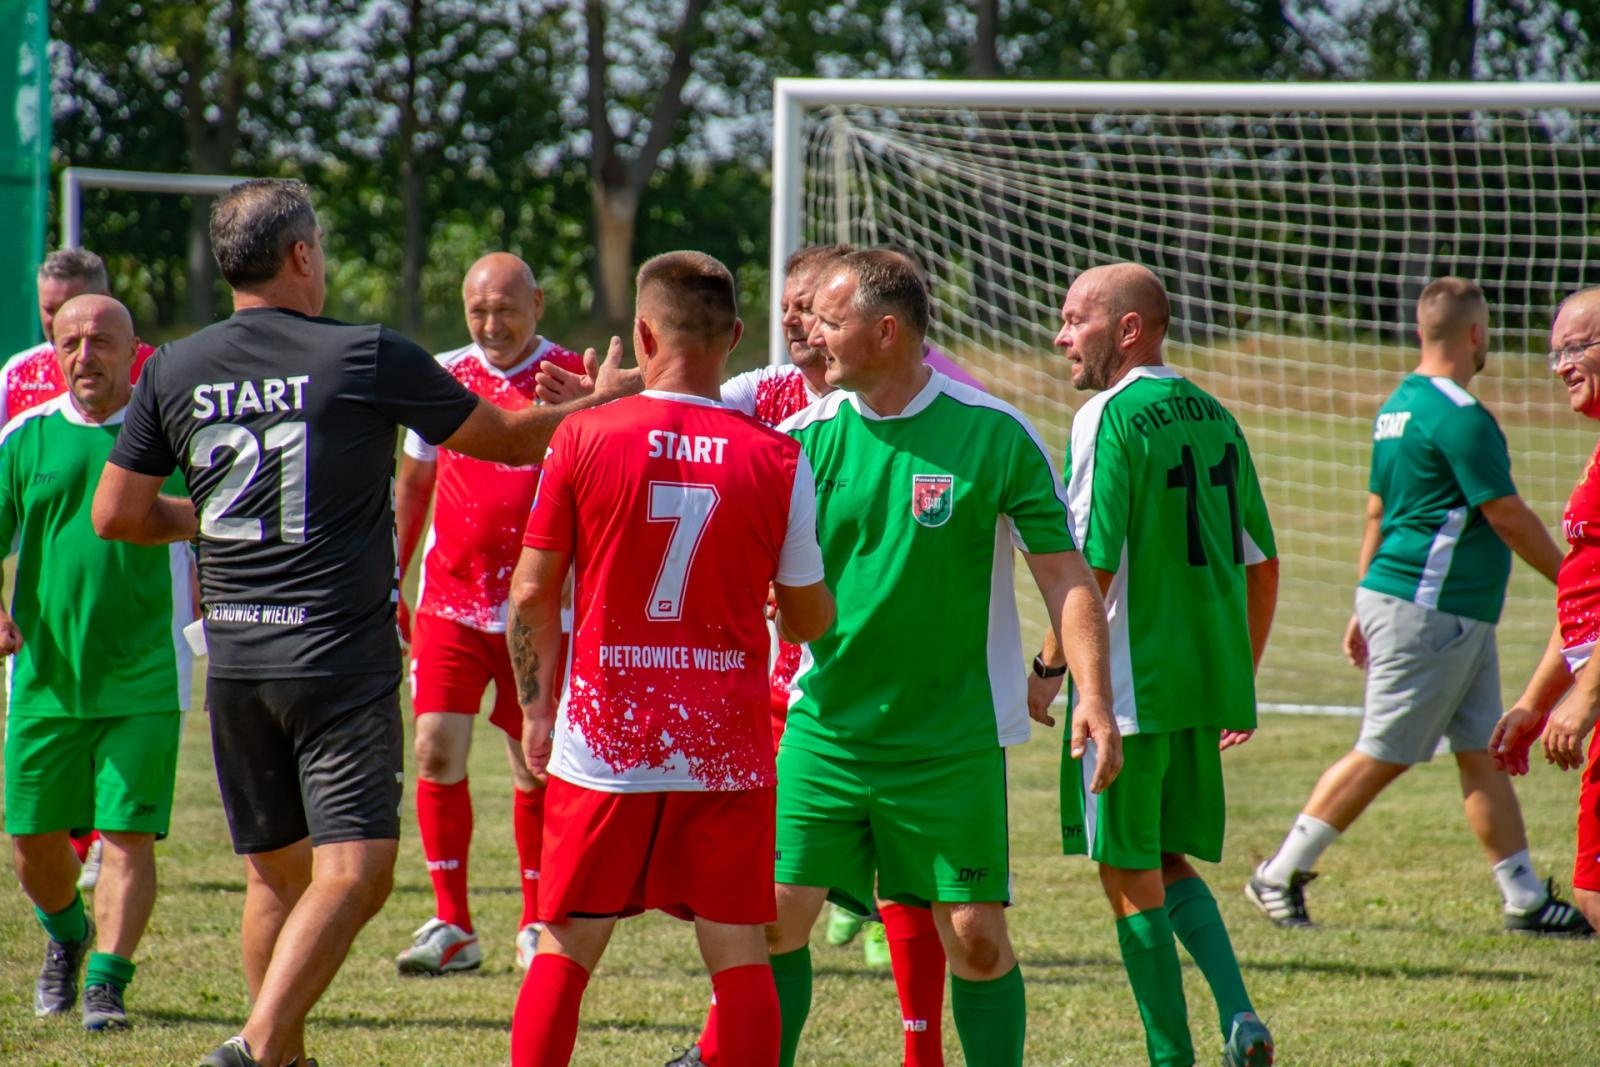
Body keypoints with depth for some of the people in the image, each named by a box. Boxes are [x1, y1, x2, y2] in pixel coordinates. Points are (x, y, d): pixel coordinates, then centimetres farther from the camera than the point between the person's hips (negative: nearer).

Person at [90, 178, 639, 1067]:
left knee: (276, 873, 16)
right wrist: (602, 400, 23)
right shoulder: (368, 358, -6)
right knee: (353, 872, -9)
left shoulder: (173, 371, 5)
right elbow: (509, 440, 5)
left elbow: (117, 515, 8)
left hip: (235, 660, 5)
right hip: (342, 660, -5)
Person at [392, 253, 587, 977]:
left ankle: (536, 923, 17)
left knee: (534, 767, 3)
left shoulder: (576, 380, -3)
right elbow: (413, 485, 17)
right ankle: (451, 926, 1)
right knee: (436, 750, -6)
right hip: (448, 604, 2)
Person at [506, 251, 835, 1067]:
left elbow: (532, 594, -2)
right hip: (728, 747, 0)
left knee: (565, 951, 7)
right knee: (739, 956, 5)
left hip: (603, 745, 0)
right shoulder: (779, 460, -4)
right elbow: (810, 620, 4)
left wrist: (536, 707, 11)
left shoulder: (583, 436, -5)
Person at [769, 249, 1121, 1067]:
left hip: (953, 735, -3)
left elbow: (1064, 575, -6)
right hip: (826, 724, 3)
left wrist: (1093, 695, -16)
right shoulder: (809, 433, 1)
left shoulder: (993, 434, -7)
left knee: (974, 936, -2)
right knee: (773, 916, -2)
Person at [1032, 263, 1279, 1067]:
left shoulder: (1111, 418, -12)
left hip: (1130, 683, -7)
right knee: (1165, 859, 18)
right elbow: (1261, 563, 15)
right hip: (1206, 682, 7)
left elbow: (1094, 564, -17)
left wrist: (1050, 666, -6)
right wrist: (1241, 677, 22)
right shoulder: (1212, 416, 10)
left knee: (1129, 875, 3)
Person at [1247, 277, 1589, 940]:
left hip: (1455, 615, 10)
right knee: (1383, 755, -3)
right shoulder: (1458, 416, -17)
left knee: (1483, 754, 9)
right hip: (1430, 611, -10)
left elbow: (1378, 511, 18)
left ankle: (1526, 900, 11)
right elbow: (1508, 517, -15)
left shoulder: (1399, 407, 13)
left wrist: (1366, 607, 23)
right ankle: (1281, 875, 4)